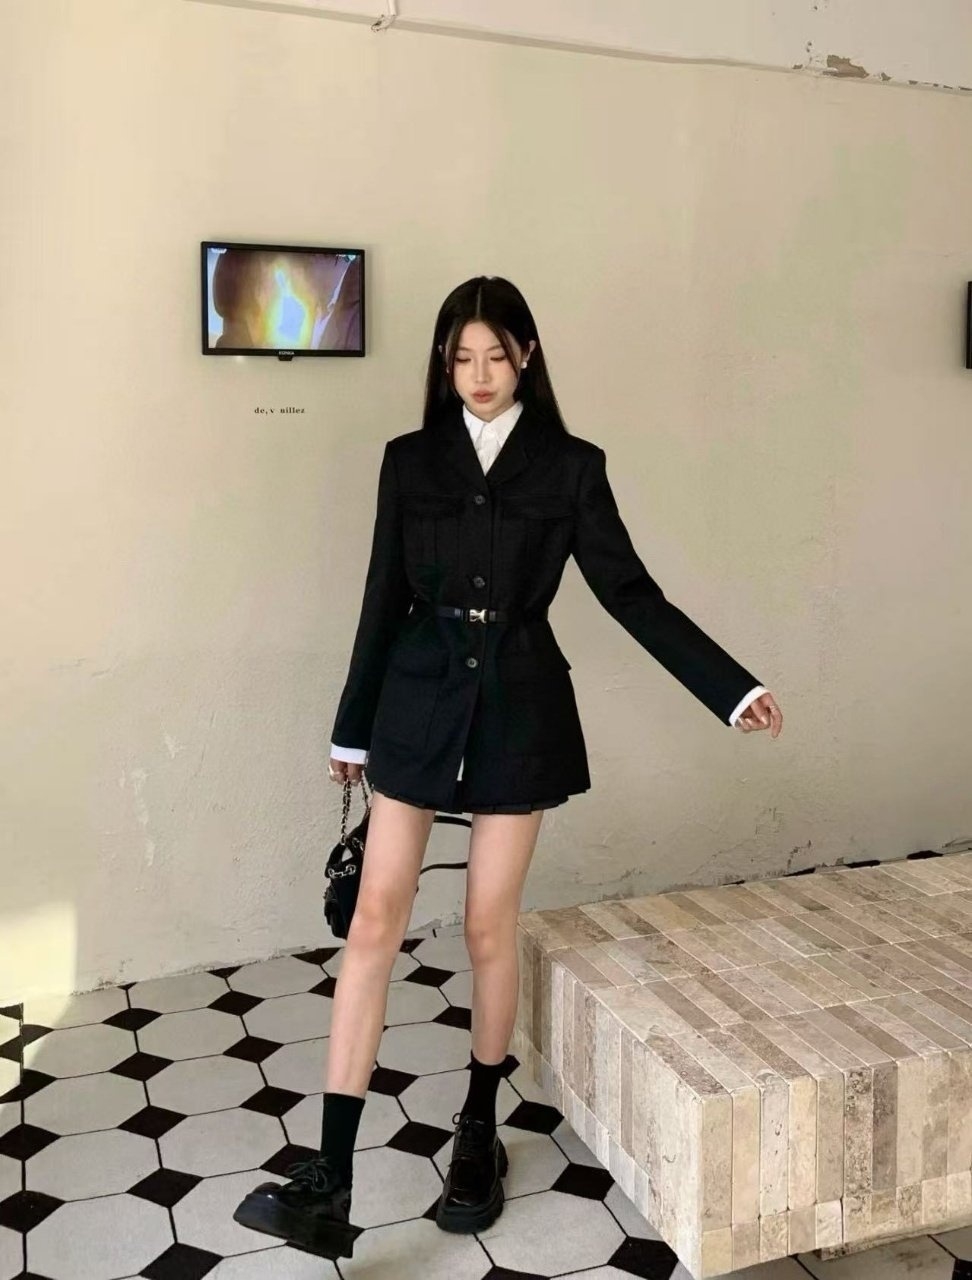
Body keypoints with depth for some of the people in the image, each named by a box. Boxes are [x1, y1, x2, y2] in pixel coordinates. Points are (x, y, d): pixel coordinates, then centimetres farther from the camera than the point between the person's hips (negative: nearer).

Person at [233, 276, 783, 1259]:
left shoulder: (571, 467, 0)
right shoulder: (410, 460, 4)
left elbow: (631, 594, -1)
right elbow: (384, 597, 7)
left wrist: (733, 688, -7)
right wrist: (351, 727, 11)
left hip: (517, 709, -1)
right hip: (418, 703, 1)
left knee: (490, 928, 7)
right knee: (375, 922, -4)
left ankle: (479, 1129, 30)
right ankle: (330, 1178, 0)